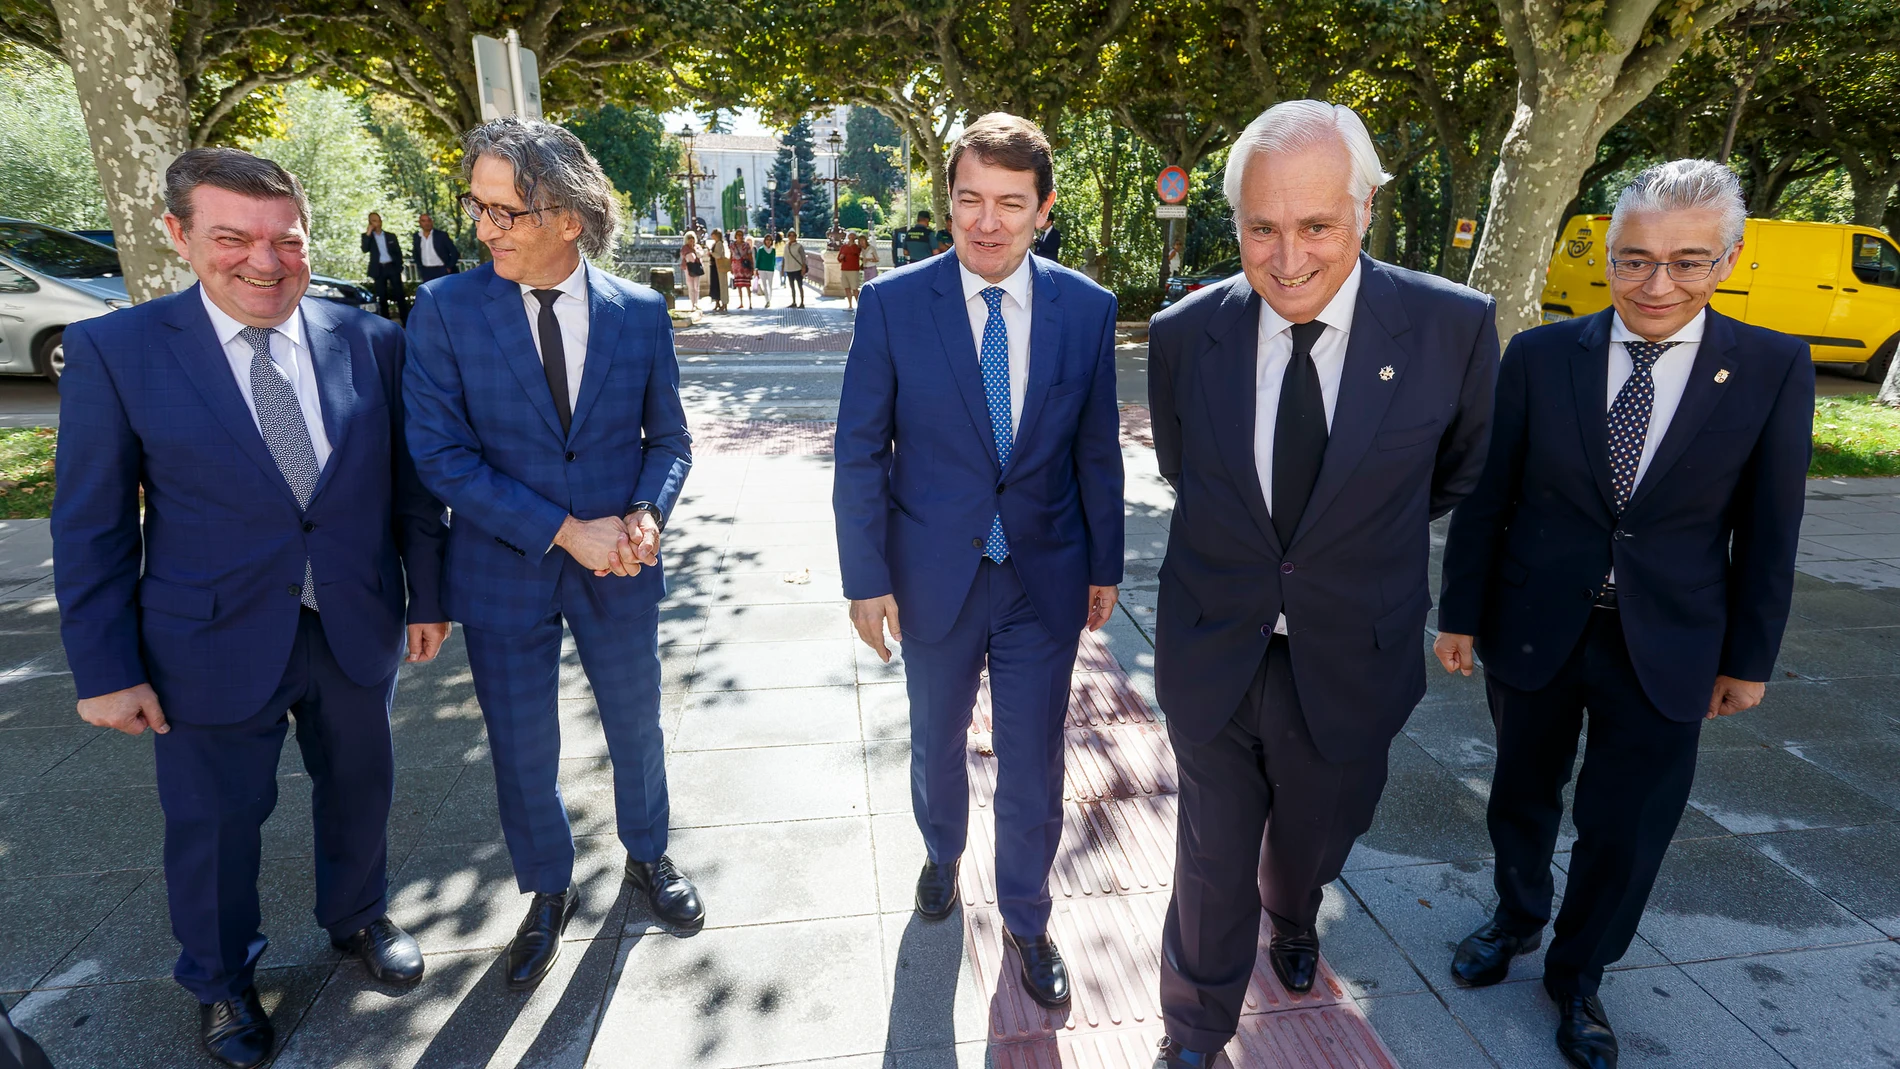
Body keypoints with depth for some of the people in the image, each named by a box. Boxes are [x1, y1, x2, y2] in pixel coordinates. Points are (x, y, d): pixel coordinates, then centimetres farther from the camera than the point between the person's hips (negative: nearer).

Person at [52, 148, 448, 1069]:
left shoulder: (371, 342, -4)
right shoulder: (115, 350, -9)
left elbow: (410, 483, 3)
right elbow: (90, 526, -6)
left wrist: (427, 595, 5)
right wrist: (105, 669, -6)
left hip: (356, 632, 2)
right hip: (215, 643, -2)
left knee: (359, 788, 20)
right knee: (215, 823, 15)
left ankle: (357, 917, 49)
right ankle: (221, 980, 43)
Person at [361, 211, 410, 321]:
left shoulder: (391, 236, 12)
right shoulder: (367, 236, 8)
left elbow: (398, 252, 11)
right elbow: (365, 250, -8)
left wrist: (399, 266, -1)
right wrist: (368, 233, -9)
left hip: (392, 267, 0)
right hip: (379, 269, 0)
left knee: (399, 294, -3)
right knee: (382, 297, 1)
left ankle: (405, 320, -2)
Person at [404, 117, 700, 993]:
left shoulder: (640, 313, -6)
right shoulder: (445, 310, -10)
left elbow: (667, 437, 3)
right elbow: (441, 456, -13)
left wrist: (646, 513, -17)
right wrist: (564, 530, -20)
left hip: (619, 570, 1)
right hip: (505, 574, -1)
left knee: (636, 726, 18)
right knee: (522, 752, 14)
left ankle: (647, 856, 46)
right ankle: (548, 894, 41)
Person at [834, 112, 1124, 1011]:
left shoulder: (1087, 308, -5)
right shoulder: (892, 303, -10)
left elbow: (1097, 449, 3)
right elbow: (860, 451, -7)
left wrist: (1104, 564, 6)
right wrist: (866, 576, -8)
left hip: (1047, 579, 1)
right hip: (934, 576, 0)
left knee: (1034, 768, 12)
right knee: (938, 743, 22)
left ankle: (1026, 919, 37)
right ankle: (942, 855, 53)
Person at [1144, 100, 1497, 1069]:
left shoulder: (1452, 327, -15)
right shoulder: (1185, 333, -11)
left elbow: (1461, 478, 4)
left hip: (1350, 663, 1)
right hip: (1212, 654, 0)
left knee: (1313, 840, 26)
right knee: (1212, 860, 14)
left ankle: (1293, 916, 63)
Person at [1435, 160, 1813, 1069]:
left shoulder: (1774, 368, -7)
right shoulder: (1540, 356, -8)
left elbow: (1768, 529, -1)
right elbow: (1485, 498, -3)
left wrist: (1748, 657, 3)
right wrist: (1460, 614, -1)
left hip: (1665, 648, 0)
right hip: (1533, 627, 0)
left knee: (1626, 831, 10)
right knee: (1523, 796, 18)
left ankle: (1578, 974, 37)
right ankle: (1517, 918, 47)